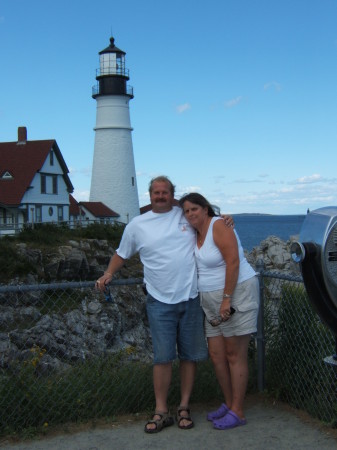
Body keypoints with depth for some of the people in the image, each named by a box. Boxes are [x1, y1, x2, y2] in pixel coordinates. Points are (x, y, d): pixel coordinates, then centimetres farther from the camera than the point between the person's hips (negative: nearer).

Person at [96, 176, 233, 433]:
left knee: (190, 355, 7)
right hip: (160, 302, -1)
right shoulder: (137, 225, 6)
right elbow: (122, 254, 16)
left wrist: (223, 221, 0)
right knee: (163, 357, -2)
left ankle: (184, 407, 21)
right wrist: (108, 274, 0)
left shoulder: (187, 215, 6)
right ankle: (161, 411, 11)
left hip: (191, 298, 1)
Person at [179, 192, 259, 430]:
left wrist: (227, 299, -22)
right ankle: (229, 404, 25)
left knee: (235, 356, -2)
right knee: (217, 356, 10)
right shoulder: (196, 234, 13)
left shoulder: (219, 226, -13)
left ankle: (237, 412, 7)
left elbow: (233, 262, -20)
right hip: (213, 303, 9)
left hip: (237, 293, -8)